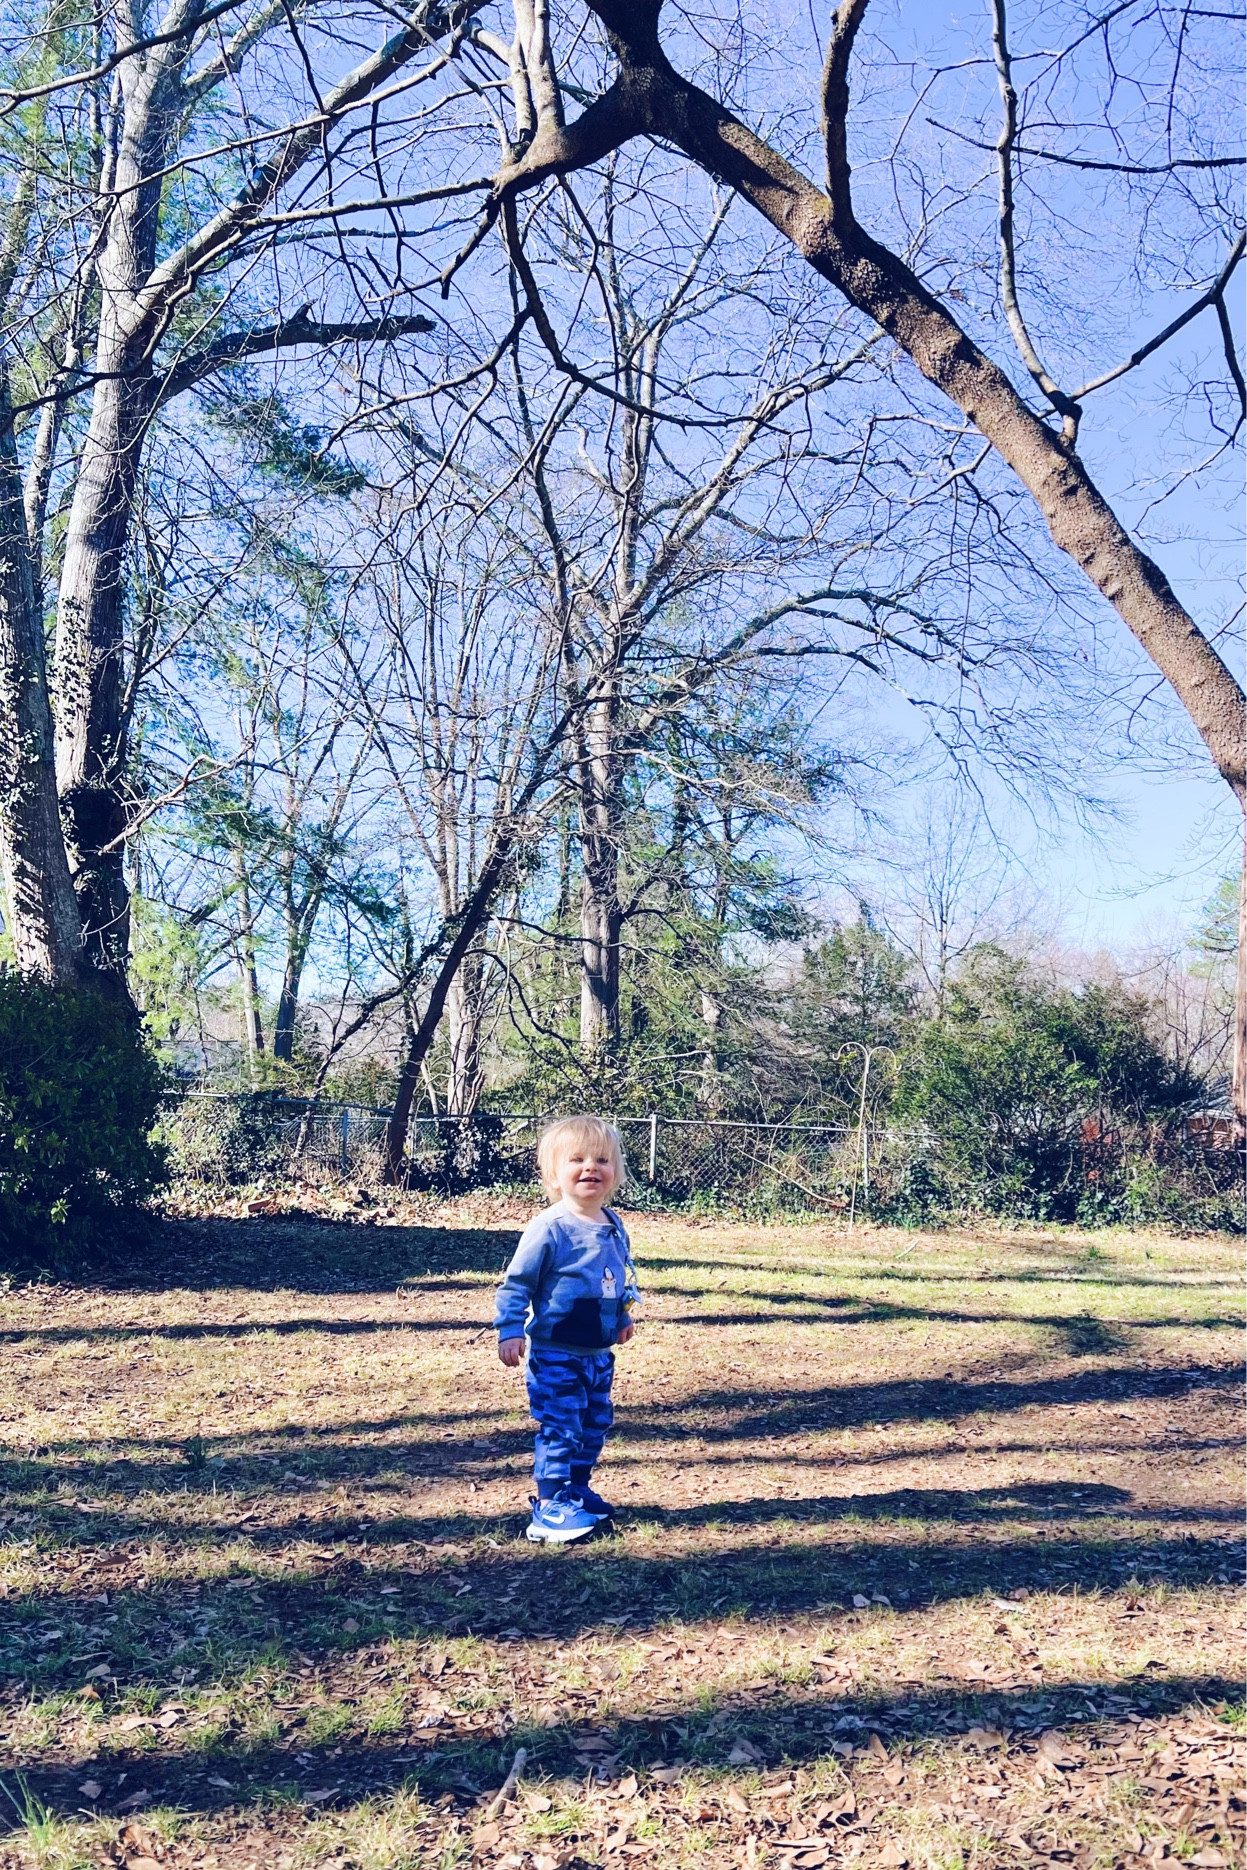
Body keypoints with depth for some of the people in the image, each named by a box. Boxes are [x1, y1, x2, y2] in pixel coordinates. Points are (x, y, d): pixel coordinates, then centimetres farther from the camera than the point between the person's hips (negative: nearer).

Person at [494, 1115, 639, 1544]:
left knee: (595, 1424, 17)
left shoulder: (614, 1227, 3)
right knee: (560, 1428, -5)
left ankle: (578, 1490, 34)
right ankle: (551, 1506, 6)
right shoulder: (549, 1229, -19)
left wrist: (624, 1315, 25)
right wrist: (510, 1331, -18)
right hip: (555, 1355, -7)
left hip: (599, 1353, 7)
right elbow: (516, 1283, -14)